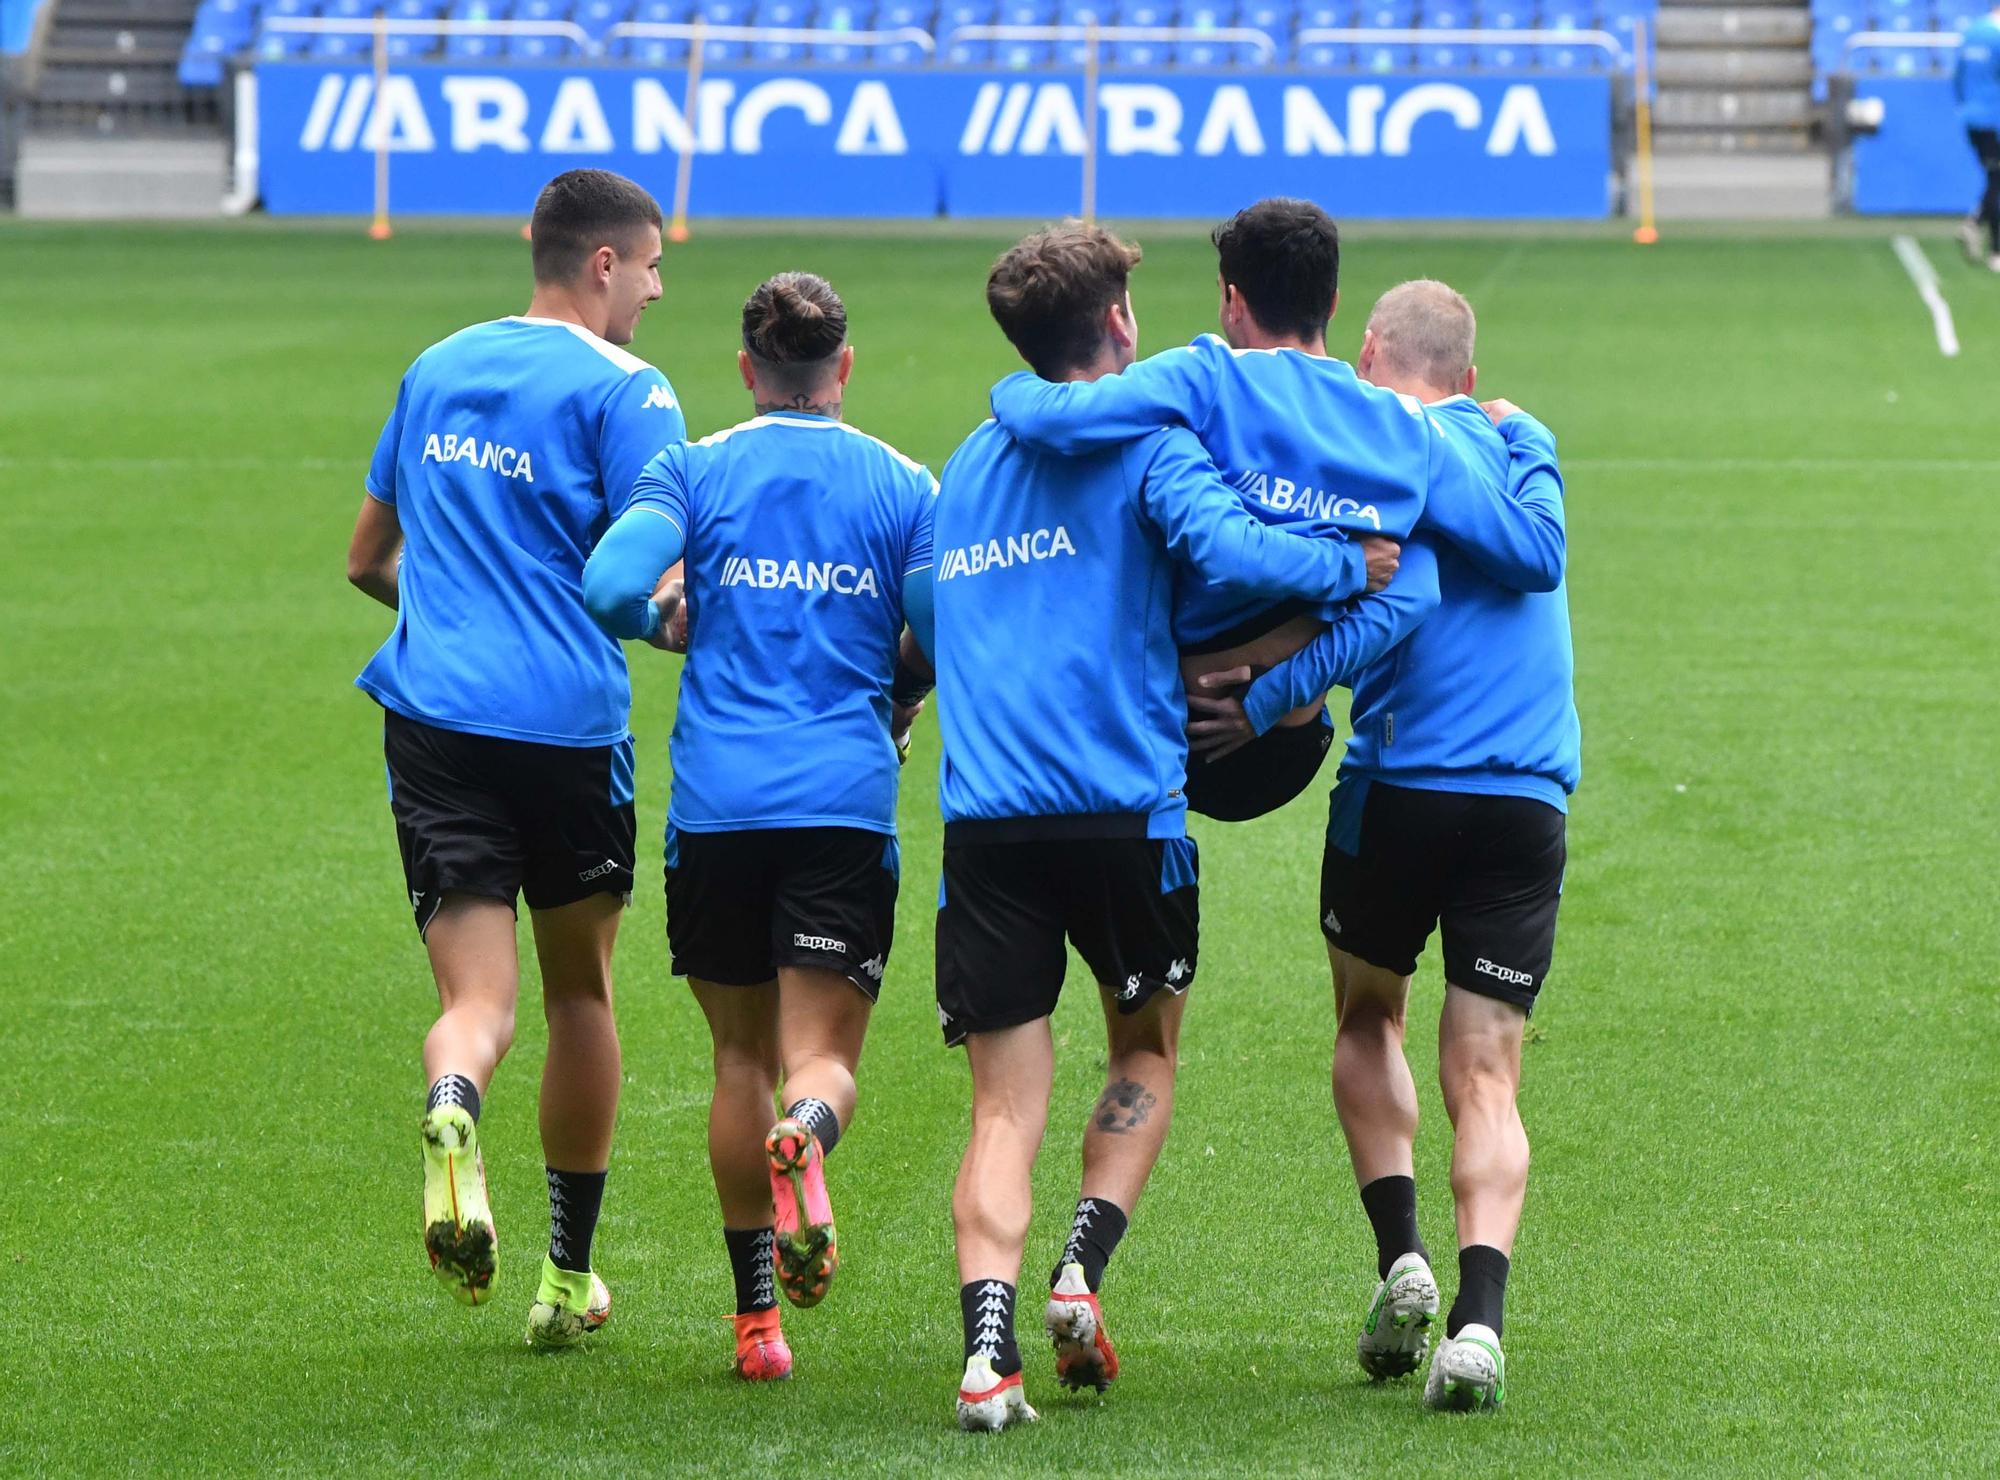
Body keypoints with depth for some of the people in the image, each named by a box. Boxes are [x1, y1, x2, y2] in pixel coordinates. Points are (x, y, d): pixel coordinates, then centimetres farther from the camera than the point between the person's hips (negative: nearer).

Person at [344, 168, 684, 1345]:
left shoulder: (436, 372, 16)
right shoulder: (624, 391, -4)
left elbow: (370, 558, 25)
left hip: (434, 710, 3)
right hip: (570, 719, -3)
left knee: (479, 997, -3)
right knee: (580, 988, 16)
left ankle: (454, 1112, -40)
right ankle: (571, 1274, 23)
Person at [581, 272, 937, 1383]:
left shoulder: (695, 471, 4)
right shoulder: (906, 486, 6)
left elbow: (610, 587, -10)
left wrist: (670, 619, 12)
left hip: (716, 802, 1)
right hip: (848, 801, -1)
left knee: (742, 1054, 14)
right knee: (825, 1056, -2)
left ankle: (757, 1312, 13)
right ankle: (806, 1134, -39)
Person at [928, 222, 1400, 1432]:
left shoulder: (965, 470, 20)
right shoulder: (1145, 442, 0)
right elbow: (1226, 547, -17)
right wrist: (1354, 567, -6)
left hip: (984, 821, 4)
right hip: (1121, 807, -4)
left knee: (1007, 1106, 2)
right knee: (1146, 1050, 20)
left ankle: (988, 1349, -17)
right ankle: (1083, 1272, 0)